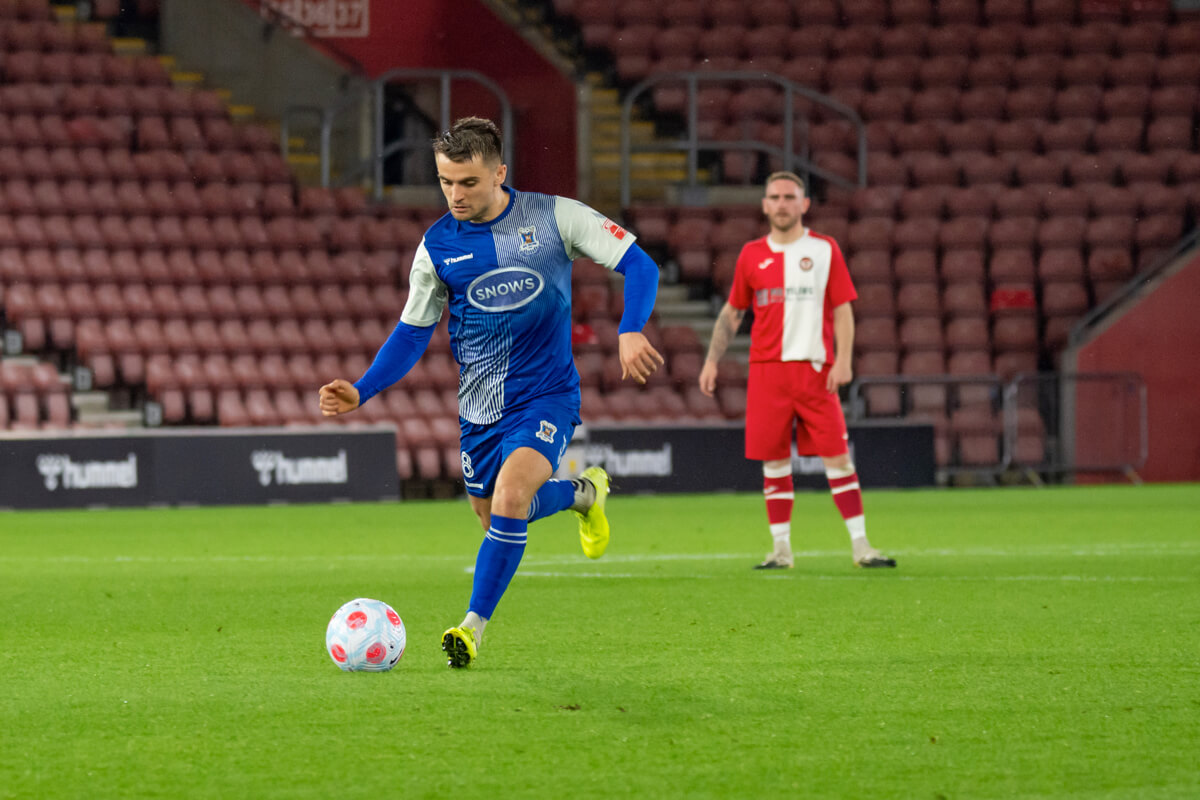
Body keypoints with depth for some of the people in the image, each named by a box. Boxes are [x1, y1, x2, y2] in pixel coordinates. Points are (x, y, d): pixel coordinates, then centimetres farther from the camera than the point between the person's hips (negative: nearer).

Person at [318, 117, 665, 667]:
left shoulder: (554, 217, -9)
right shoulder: (437, 246, -1)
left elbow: (638, 265, -7)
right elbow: (412, 332, 7)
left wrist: (630, 332, -26)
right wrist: (360, 392, -7)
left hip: (546, 394, -4)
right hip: (479, 406, 4)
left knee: (509, 496, -25)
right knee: (494, 517, 13)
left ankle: (473, 628, -16)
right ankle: (581, 493, 43)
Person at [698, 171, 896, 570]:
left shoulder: (824, 250, 4)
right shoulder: (752, 255, 10)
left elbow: (842, 310, 2)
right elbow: (732, 312, 18)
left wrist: (843, 360, -10)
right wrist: (712, 361, 10)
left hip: (815, 368, -2)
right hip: (766, 369, 2)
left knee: (837, 458, -5)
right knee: (774, 462, 2)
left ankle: (860, 545, -3)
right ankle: (781, 549, 9)